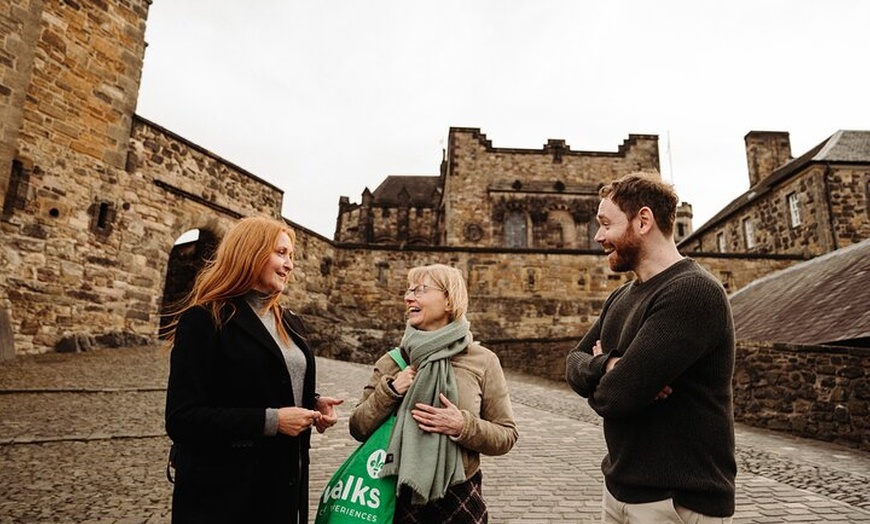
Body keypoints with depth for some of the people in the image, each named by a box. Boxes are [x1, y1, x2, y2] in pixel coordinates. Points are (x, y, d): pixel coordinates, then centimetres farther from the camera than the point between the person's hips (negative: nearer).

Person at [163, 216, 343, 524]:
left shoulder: (290, 324, 9)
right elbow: (181, 419, -19)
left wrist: (313, 404, -2)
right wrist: (270, 421, -23)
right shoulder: (203, 320, -14)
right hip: (223, 491, -7)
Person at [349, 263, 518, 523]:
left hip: (460, 500, -1)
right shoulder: (390, 363, -2)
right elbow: (358, 429, 0)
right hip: (399, 499, 1)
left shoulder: (482, 361, -7)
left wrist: (463, 426, -21)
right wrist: (389, 391, -15)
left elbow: (506, 436, -3)